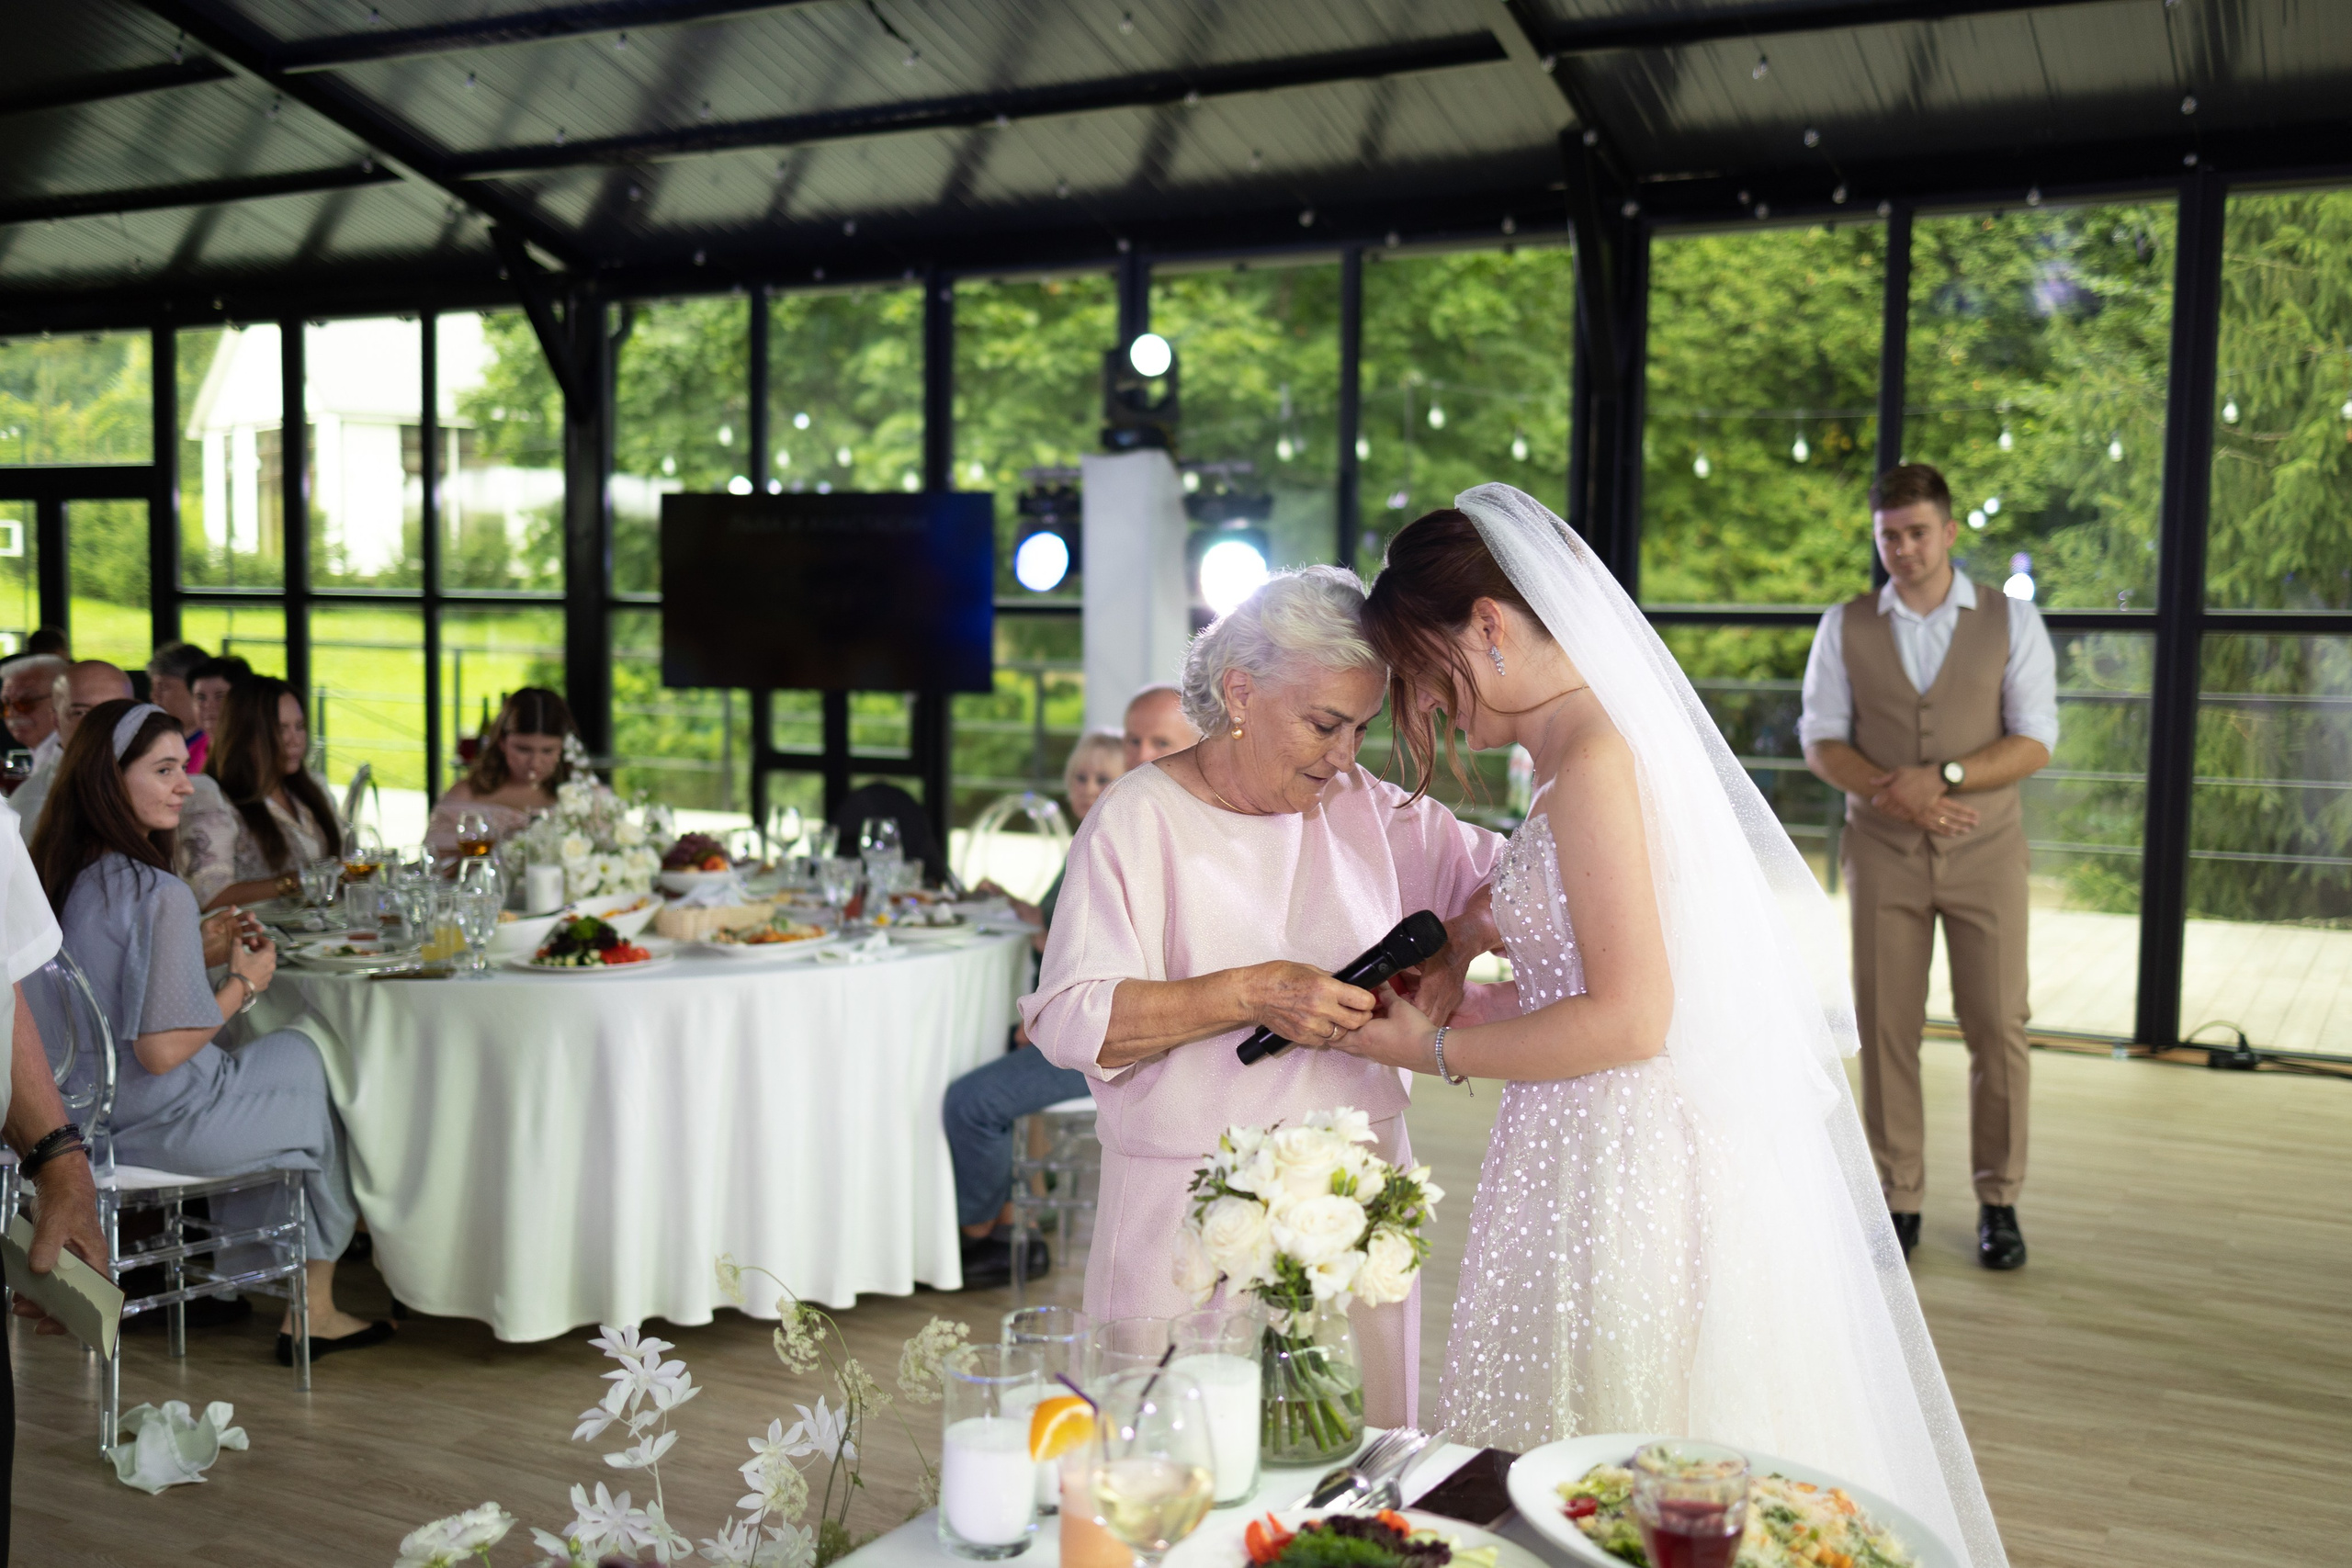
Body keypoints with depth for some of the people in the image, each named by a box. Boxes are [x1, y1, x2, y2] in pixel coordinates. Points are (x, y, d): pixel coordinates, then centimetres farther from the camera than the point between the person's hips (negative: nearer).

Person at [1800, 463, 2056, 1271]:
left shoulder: (2012, 621, -1)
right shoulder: (1845, 626, 2)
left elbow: (2034, 743, -6)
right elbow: (1821, 743, -1)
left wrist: (1941, 778, -20)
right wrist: (1896, 794, -17)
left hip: (1985, 850, 0)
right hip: (1884, 850, 1)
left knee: (1997, 1028, 2)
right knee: (1886, 1027, 2)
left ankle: (1998, 1203, 17)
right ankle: (1898, 1201, 14)